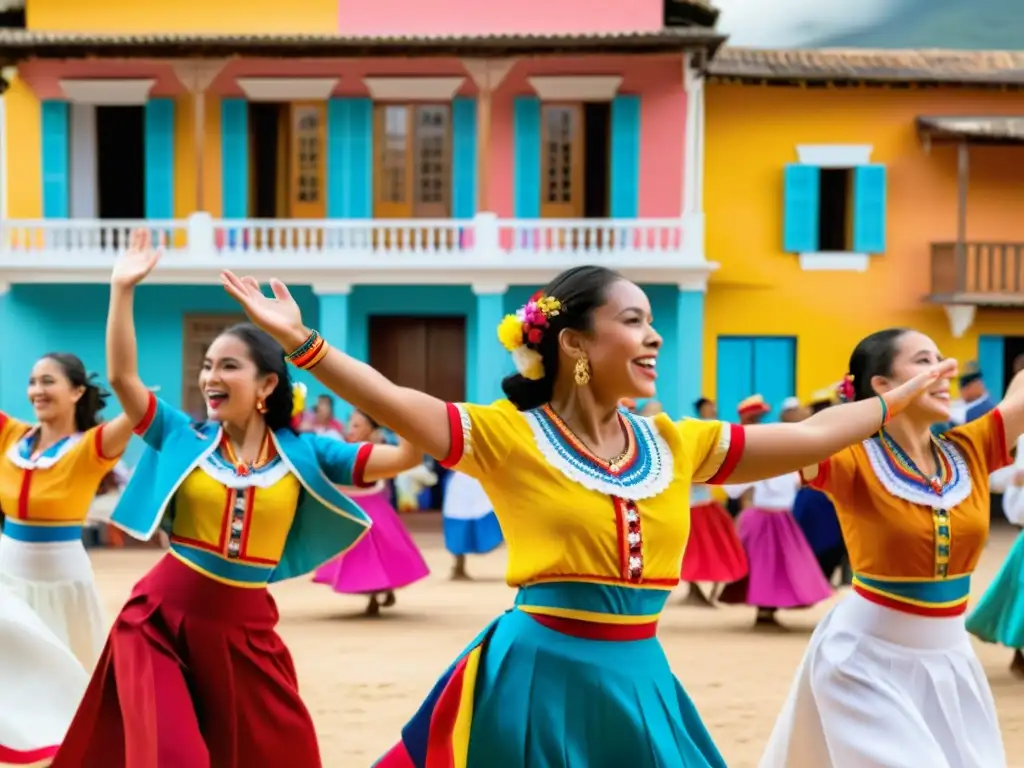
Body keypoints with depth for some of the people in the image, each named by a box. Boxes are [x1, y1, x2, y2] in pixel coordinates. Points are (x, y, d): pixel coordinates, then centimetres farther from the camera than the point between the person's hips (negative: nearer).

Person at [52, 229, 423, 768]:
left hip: (244, 630, 1)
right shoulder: (185, 438, 1)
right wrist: (122, 290, -12)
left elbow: (402, 455, -6)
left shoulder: (302, 454, 0)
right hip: (161, 619, -1)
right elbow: (121, 376, -8)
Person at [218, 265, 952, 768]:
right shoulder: (511, 436, -6)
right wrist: (304, 342, -30)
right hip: (540, 676, -4)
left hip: (638, 681, 5)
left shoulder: (676, 445, 8)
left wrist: (903, 397, 17)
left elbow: (809, 438, 14)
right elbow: (396, 405, -18)